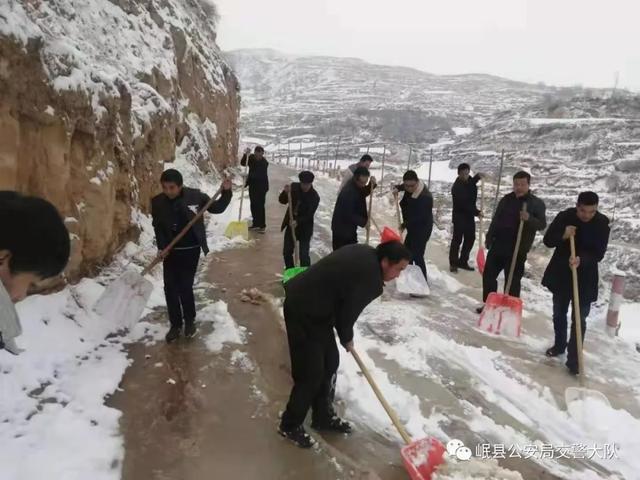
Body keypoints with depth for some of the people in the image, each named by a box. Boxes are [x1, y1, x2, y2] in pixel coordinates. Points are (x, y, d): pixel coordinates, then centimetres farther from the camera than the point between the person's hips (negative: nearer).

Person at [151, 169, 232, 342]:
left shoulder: (195, 196, -10)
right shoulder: (157, 202, -5)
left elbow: (217, 208, 1)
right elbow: (157, 228, 2)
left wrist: (226, 192, -14)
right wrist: (161, 248, -11)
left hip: (191, 250, -3)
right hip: (170, 251, 3)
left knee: (185, 287, 1)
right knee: (170, 288, 5)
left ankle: (189, 321, 24)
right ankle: (175, 324, 22)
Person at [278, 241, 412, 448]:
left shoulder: (364, 254, 4)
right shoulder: (370, 279, -24)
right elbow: (348, 313, -14)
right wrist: (347, 339, 7)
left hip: (315, 308, 10)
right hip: (303, 312, -10)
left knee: (330, 362, 17)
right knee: (311, 374, -1)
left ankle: (323, 416, 33)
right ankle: (290, 425, 19)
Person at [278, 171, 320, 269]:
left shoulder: (315, 197, -16)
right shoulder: (294, 187, -5)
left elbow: (309, 215, -19)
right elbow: (282, 201, 0)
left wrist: (298, 221, -34)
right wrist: (286, 193, -21)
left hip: (305, 228, -4)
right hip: (291, 224, 5)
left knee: (304, 255, -9)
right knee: (287, 252, 13)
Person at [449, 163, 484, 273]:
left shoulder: (469, 180, 2)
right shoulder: (457, 187, -23)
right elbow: (464, 204, -25)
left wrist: (477, 177, 10)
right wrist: (477, 212, -20)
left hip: (469, 215, 8)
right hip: (459, 216, -8)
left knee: (470, 238, 11)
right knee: (457, 240, -3)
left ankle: (463, 261, 22)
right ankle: (453, 263, 6)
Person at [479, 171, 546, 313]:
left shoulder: (537, 203, -4)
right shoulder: (506, 199, 9)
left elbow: (542, 225, -12)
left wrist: (529, 219, -31)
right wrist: (489, 238, 11)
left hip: (518, 249, -5)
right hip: (498, 245, 5)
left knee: (512, 281, -1)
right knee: (488, 275, 10)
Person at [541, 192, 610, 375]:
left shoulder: (602, 223, -12)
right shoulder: (564, 216, -10)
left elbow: (599, 254, -14)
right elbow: (547, 240, -7)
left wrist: (581, 259, -34)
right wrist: (562, 236, -27)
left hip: (585, 278, -2)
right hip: (560, 274, 2)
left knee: (579, 319, -3)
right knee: (559, 314, 16)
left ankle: (573, 358, 4)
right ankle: (559, 345, 37)